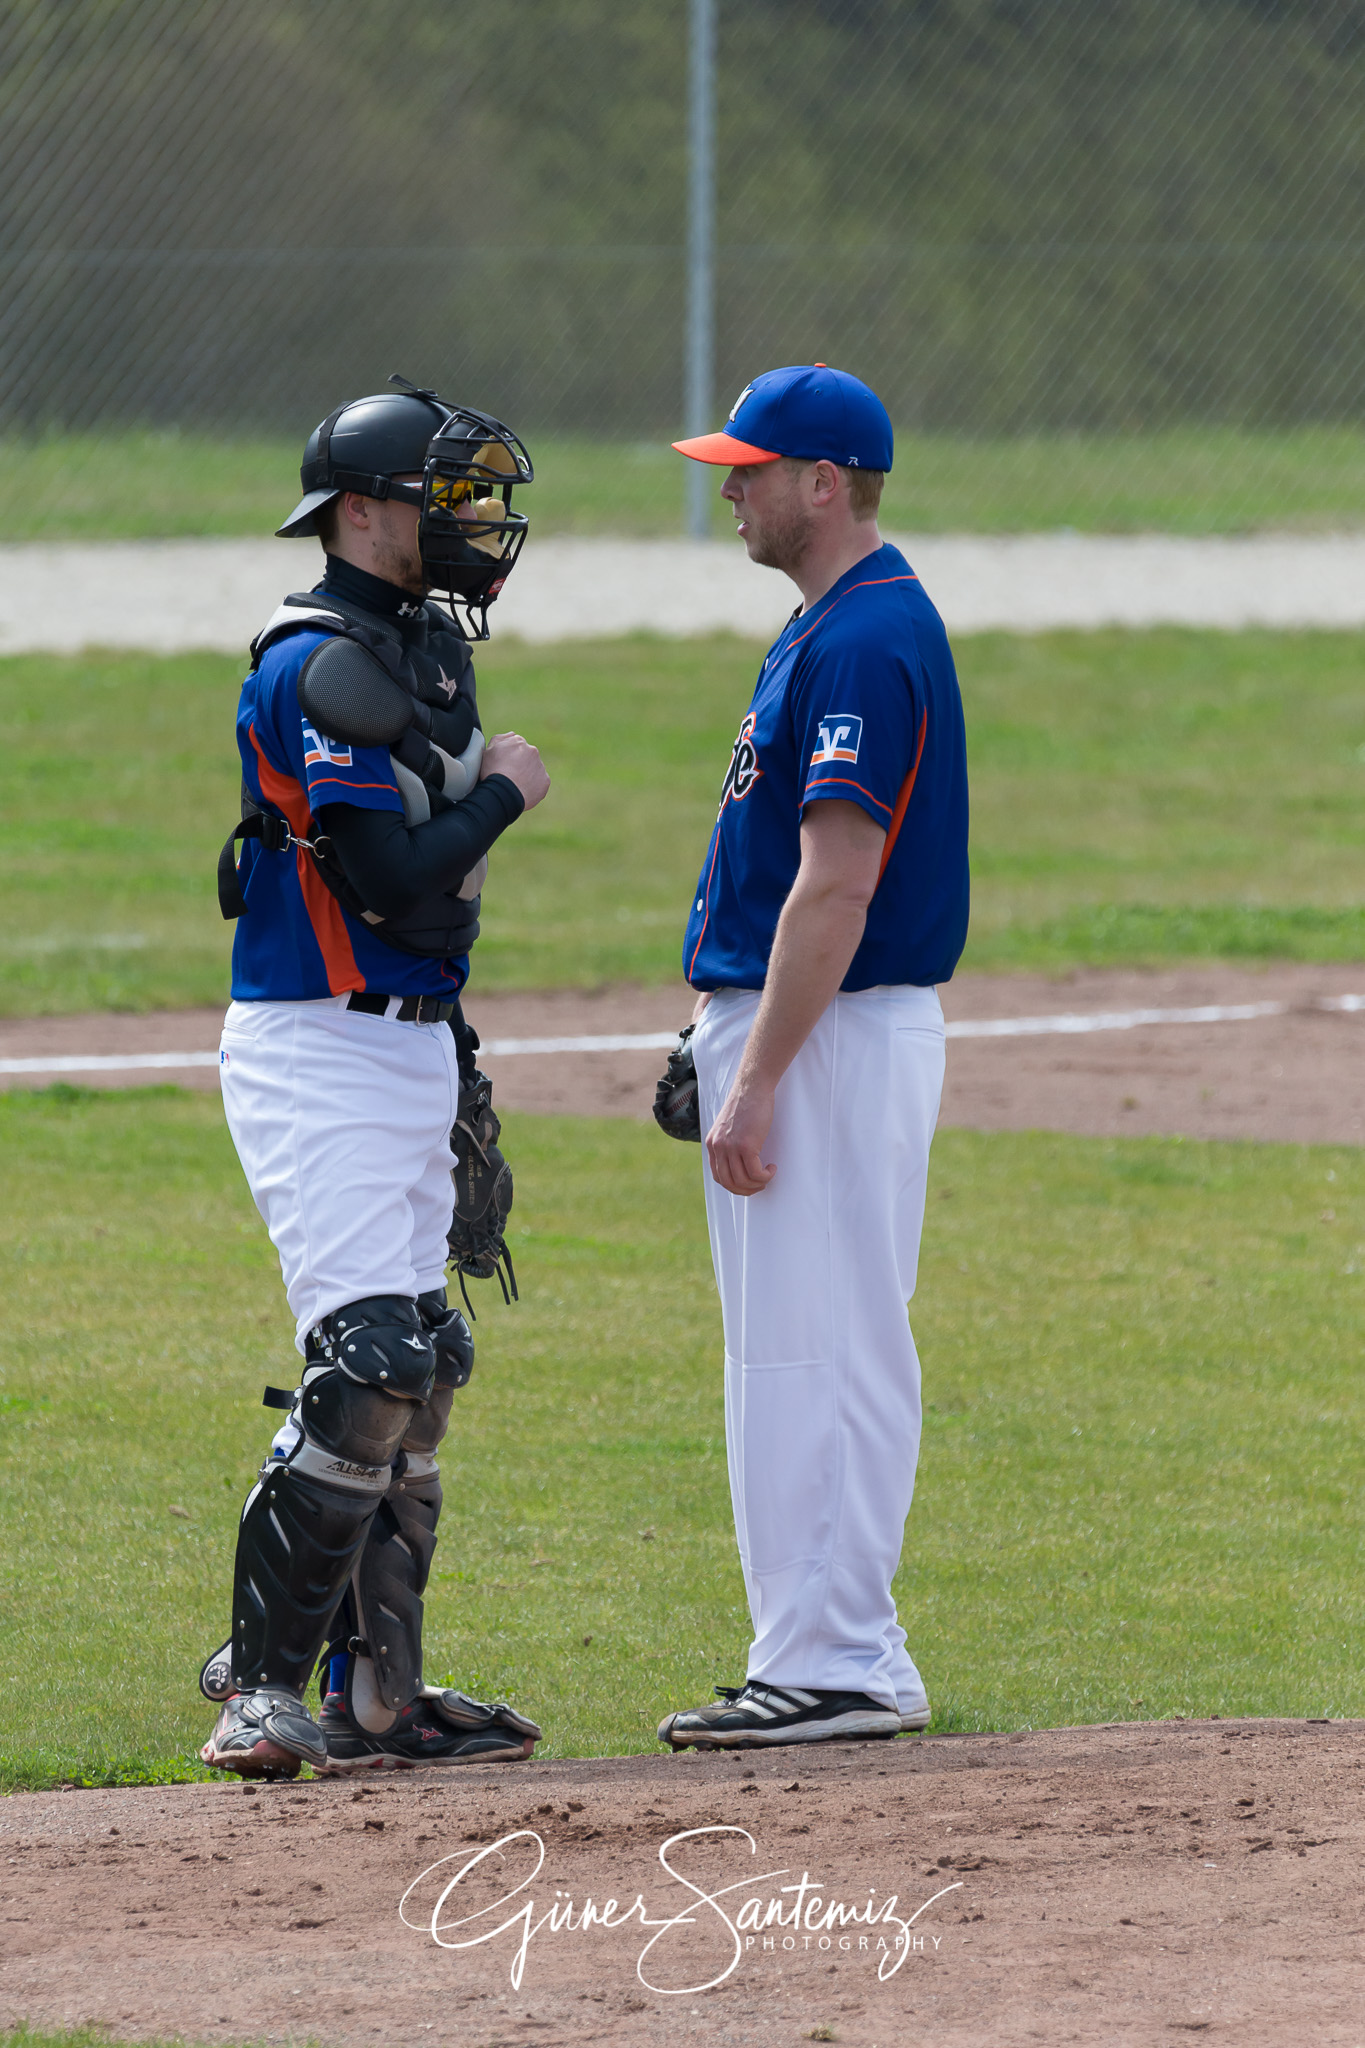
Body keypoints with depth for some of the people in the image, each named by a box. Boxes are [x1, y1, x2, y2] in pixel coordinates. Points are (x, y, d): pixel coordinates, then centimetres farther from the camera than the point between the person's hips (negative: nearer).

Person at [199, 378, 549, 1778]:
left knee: (418, 1373, 10)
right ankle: (262, 1692, -13)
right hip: (319, 1054, -10)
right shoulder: (321, 666, -16)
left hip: (409, 1046, 10)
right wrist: (505, 792, -8)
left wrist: (458, 1062, 21)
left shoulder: (423, 650, 15)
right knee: (368, 1366, -17)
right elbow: (396, 883, -23)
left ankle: (375, 1694, 15)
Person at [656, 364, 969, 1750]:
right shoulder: (826, 628, 16)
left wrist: (757, 1080, -24)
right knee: (796, 1358, 13)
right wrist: (729, 1051, 21)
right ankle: (837, 1658, 17)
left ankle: (833, 1670, -7)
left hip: (833, 1036, -11)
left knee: (813, 1356, -9)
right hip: (776, 1027, 11)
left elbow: (836, 882, -23)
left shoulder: (865, 644, -18)